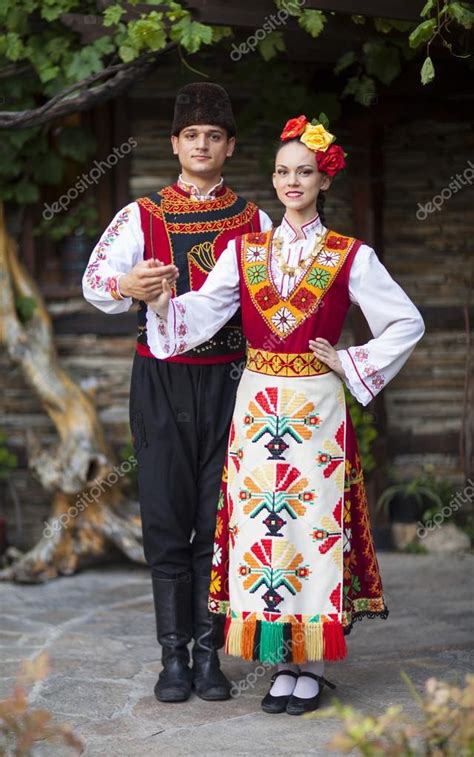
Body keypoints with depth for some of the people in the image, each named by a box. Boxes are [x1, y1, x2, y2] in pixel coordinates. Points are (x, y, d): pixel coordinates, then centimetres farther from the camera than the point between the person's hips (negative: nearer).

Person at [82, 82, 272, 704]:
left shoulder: (254, 222, 8)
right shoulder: (143, 215, 5)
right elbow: (94, 279, -4)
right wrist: (128, 288, -25)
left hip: (229, 378, 1)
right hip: (163, 380, -1)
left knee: (219, 516, 1)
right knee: (167, 517, 0)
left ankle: (209, 652, 8)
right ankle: (174, 655, 5)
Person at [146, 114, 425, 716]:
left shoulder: (350, 257, 1)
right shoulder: (245, 250, 8)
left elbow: (407, 324, 4)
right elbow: (204, 310, -5)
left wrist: (350, 365, -2)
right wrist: (163, 305, -24)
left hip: (315, 408, -3)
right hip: (257, 405, 3)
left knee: (313, 528, -1)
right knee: (260, 529, 3)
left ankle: (311, 664, 9)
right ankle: (283, 661, 13)